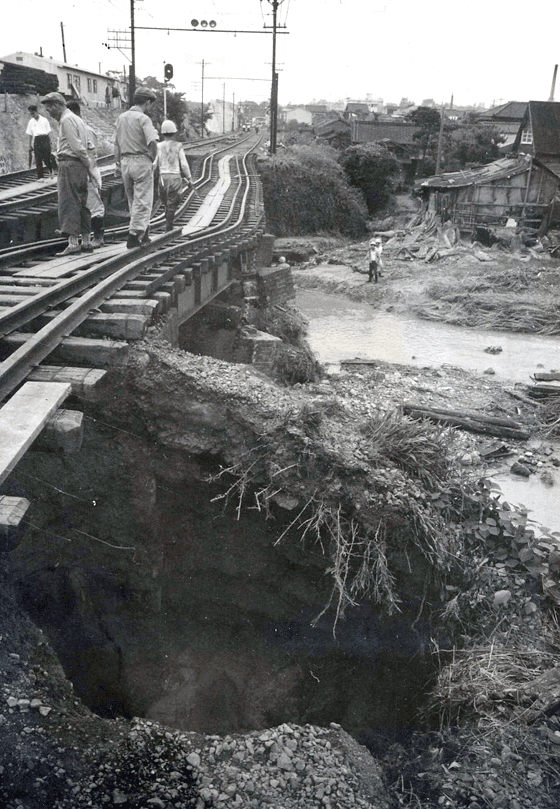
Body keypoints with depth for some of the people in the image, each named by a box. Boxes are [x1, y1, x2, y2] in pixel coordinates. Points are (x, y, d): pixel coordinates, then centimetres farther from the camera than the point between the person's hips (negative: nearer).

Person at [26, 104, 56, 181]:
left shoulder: (44, 120, 3)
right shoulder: (31, 122, 12)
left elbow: (48, 132, 5)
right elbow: (30, 135, 16)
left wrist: (49, 142, -1)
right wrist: (30, 146, 13)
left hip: (44, 139, -3)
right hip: (36, 140, 3)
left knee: (47, 158, -8)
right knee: (38, 160, -2)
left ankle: (51, 169, 24)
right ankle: (40, 177, 1)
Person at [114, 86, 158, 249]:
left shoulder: (121, 118, 12)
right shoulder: (143, 119, -11)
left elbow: (116, 144, 15)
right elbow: (152, 142, -23)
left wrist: (117, 162, 20)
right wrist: (152, 159, -7)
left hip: (125, 161, 7)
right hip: (141, 161, -7)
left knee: (133, 201, 15)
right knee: (142, 201, -2)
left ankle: (143, 234, 23)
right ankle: (134, 236, -6)